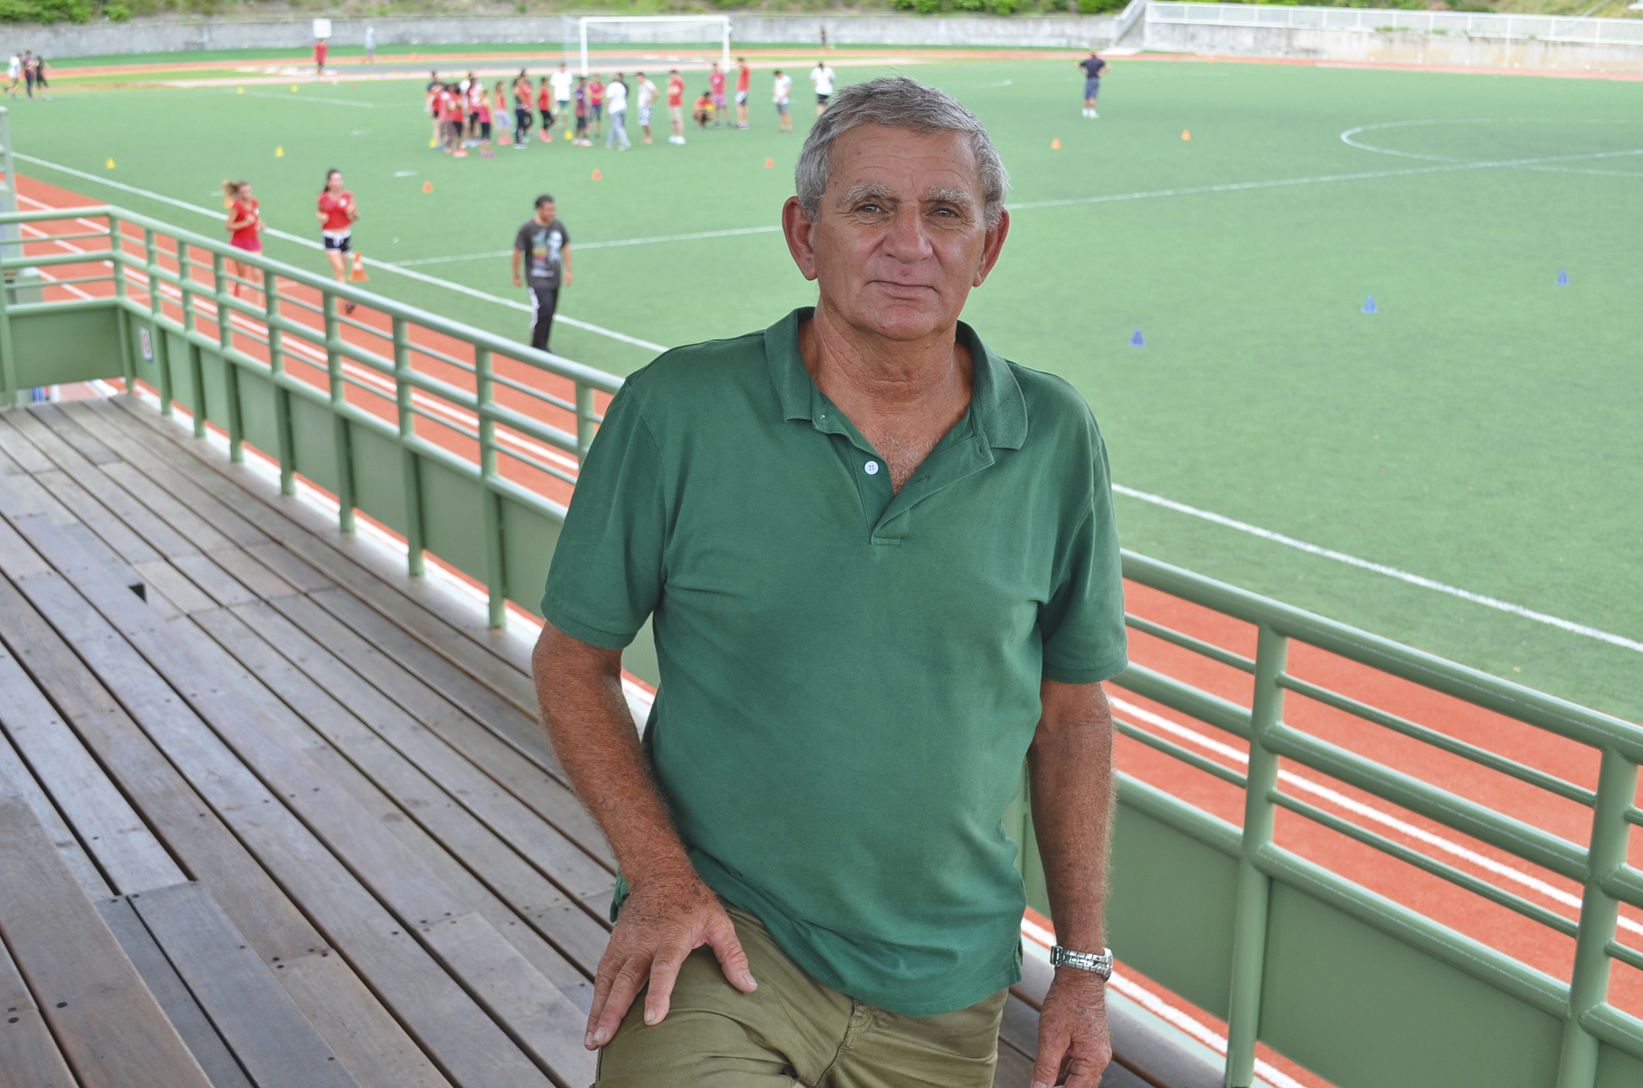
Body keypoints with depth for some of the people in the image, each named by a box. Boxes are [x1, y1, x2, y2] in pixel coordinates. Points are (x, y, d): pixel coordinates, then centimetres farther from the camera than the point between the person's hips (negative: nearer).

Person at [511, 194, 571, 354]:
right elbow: (517, 252, -6)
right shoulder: (528, 228, -15)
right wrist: (516, 276, 0)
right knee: (543, 310, -15)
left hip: (554, 278, 5)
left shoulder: (558, 225, 0)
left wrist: (567, 271, 13)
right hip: (537, 279, -5)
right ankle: (537, 347, 0)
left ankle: (542, 346, 25)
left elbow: (565, 247, 14)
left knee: (550, 314, 10)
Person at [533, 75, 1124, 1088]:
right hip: (720, 936, -3)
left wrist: (1085, 965, 7)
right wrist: (660, 879, -11)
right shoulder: (677, 410, -8)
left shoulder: (1058, 441, -1)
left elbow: (1071, 712, 6)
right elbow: (573, 659, 0)